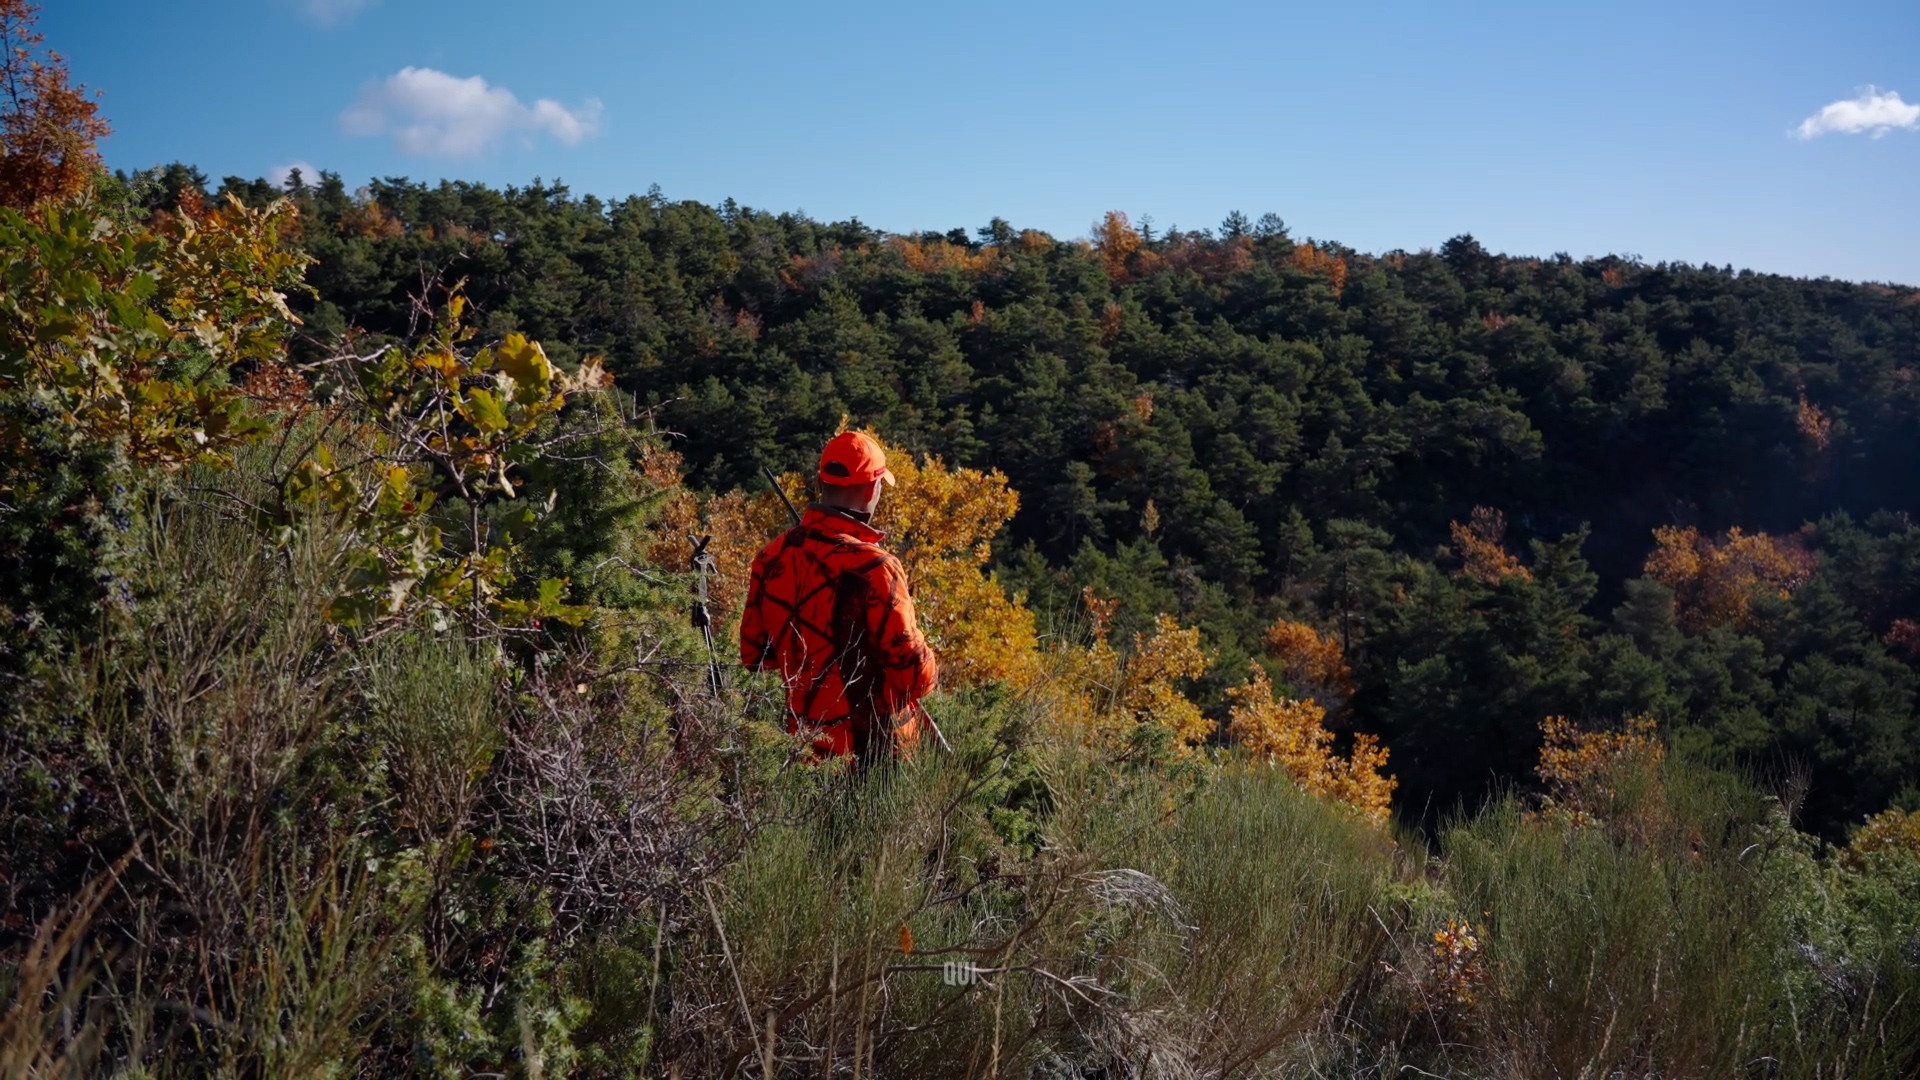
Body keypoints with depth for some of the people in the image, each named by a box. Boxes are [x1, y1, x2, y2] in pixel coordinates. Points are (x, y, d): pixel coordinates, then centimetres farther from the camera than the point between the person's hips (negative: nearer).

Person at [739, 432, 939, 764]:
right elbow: (914, 670, -19)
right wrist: (926, 674, 3)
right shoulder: (872, 566, -22)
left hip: (804, 740, 6)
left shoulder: (771, 558, -2)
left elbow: (753, 654, 9)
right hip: (874, 748, -6)